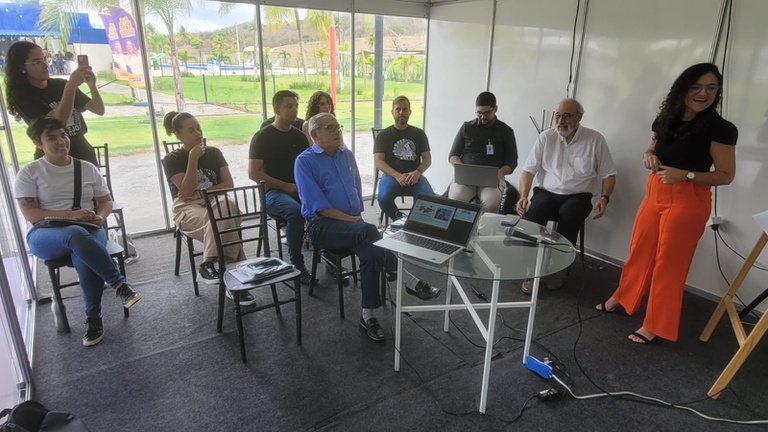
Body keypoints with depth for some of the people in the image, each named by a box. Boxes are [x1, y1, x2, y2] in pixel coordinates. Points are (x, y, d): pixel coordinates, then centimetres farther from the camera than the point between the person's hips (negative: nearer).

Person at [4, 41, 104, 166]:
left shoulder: (60, 84, 5)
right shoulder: (21, 94, -7)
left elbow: (99, 110, 2)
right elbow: (59, 120, -22)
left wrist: (92, 85, -15)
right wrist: (71, 85, -26)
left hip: (84, 155, 4)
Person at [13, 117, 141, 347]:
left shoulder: (87, 168, 12)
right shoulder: (29, 173, 3)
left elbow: (106, 201, 15)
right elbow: (30, 213, -5)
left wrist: (100, 216, -9)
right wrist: (70, 215, -19)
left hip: (88, 231, 2)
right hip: (44, 235, -2)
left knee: (84, 259, -35)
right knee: (76, 234, -40)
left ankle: (93, 317, -19)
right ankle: (120, 285, -36)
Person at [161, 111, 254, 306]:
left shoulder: (214, 153, 14)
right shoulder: (172, 159, 4)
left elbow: (228, 184, 5)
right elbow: (187, 191, -9)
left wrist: (202, 193, -9)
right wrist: (193, 158, -12)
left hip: (215, 203, 3)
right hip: (188, 209, -3)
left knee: (228, 206, -37)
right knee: (225, 222, -36)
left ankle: (208, 265, -30)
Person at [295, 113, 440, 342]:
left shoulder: (347, 155, 14)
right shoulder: (305, 161, -5)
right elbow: (318, 206, -14)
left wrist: (357, 216, 7)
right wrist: (350, 219, -16)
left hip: (352, 223, 5)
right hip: (322, 225, -5)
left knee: (371, 253, -25)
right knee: (368, 231, -32)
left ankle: (368, 316, -14)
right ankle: (409, 281, -25)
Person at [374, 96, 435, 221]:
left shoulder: (419, 134, 14)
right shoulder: (383, 135, 8)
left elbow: (427, 158, 11)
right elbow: (378, 161, -2)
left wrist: (418, 172, -12)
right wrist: (397, 176, -18)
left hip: (414, 176, 1)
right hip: (392, 175, -1)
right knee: (384, 198, -33)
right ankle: (398, 220, -4)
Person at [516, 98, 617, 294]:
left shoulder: (595, 139, 0)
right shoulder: (546, 137, 2)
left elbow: (608, 174, 5)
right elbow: (529, 169, 0)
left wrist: (604, 197, -13)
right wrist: (523, 195, -15)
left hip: (577, 196, -1)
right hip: (547, 192, 1)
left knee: (568, 215, -34)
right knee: (534, 211, -31)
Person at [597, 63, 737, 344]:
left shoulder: (720, 129, -12)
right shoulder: (666, 119, 4)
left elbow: (726, 175, -10)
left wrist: (685, 175, -23)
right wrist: (649, 155, -4)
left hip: (688, 201, -5)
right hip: (655, 193, 5)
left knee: (669, 262, 3)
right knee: (639, 251, 16)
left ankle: (654, 325, 17)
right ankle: (621, 297, 37)